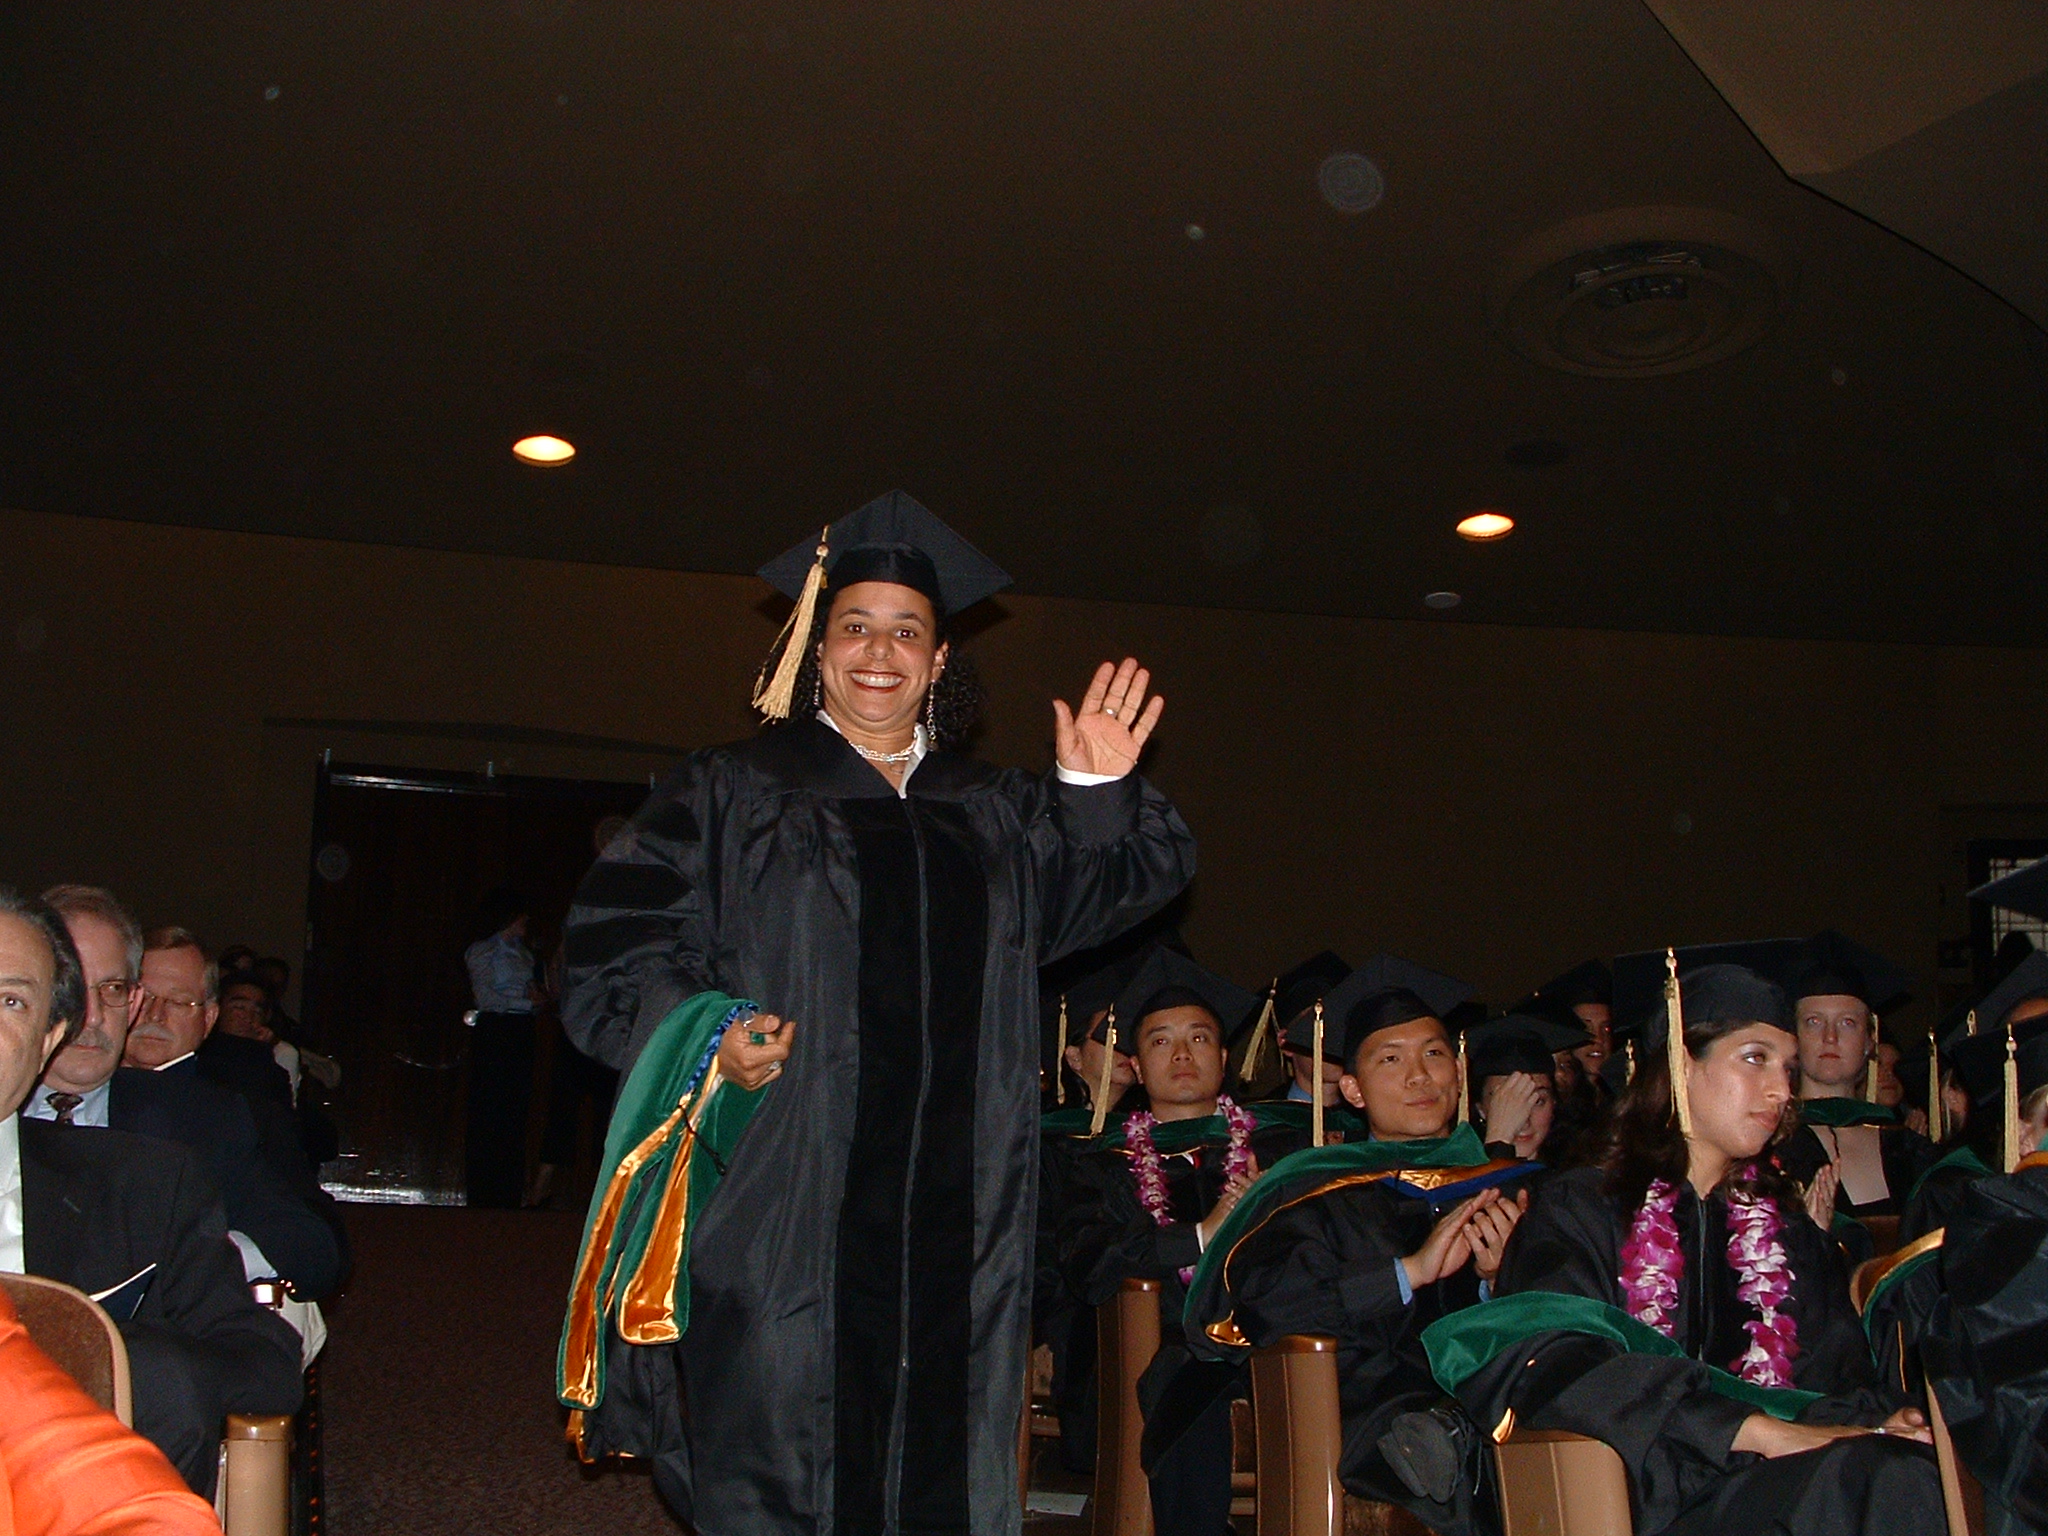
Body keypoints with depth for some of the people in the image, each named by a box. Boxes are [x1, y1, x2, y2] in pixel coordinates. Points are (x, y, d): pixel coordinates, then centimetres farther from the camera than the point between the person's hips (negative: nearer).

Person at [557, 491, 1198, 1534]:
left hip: (950, 1208, 3)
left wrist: (1099, 794, -6)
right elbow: (616, 946, 1)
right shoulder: (731, 797, 6)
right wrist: (705, 1033, -16)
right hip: (779, 1211, -3)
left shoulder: (997, 814, 16)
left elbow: (1121, 886, 11)